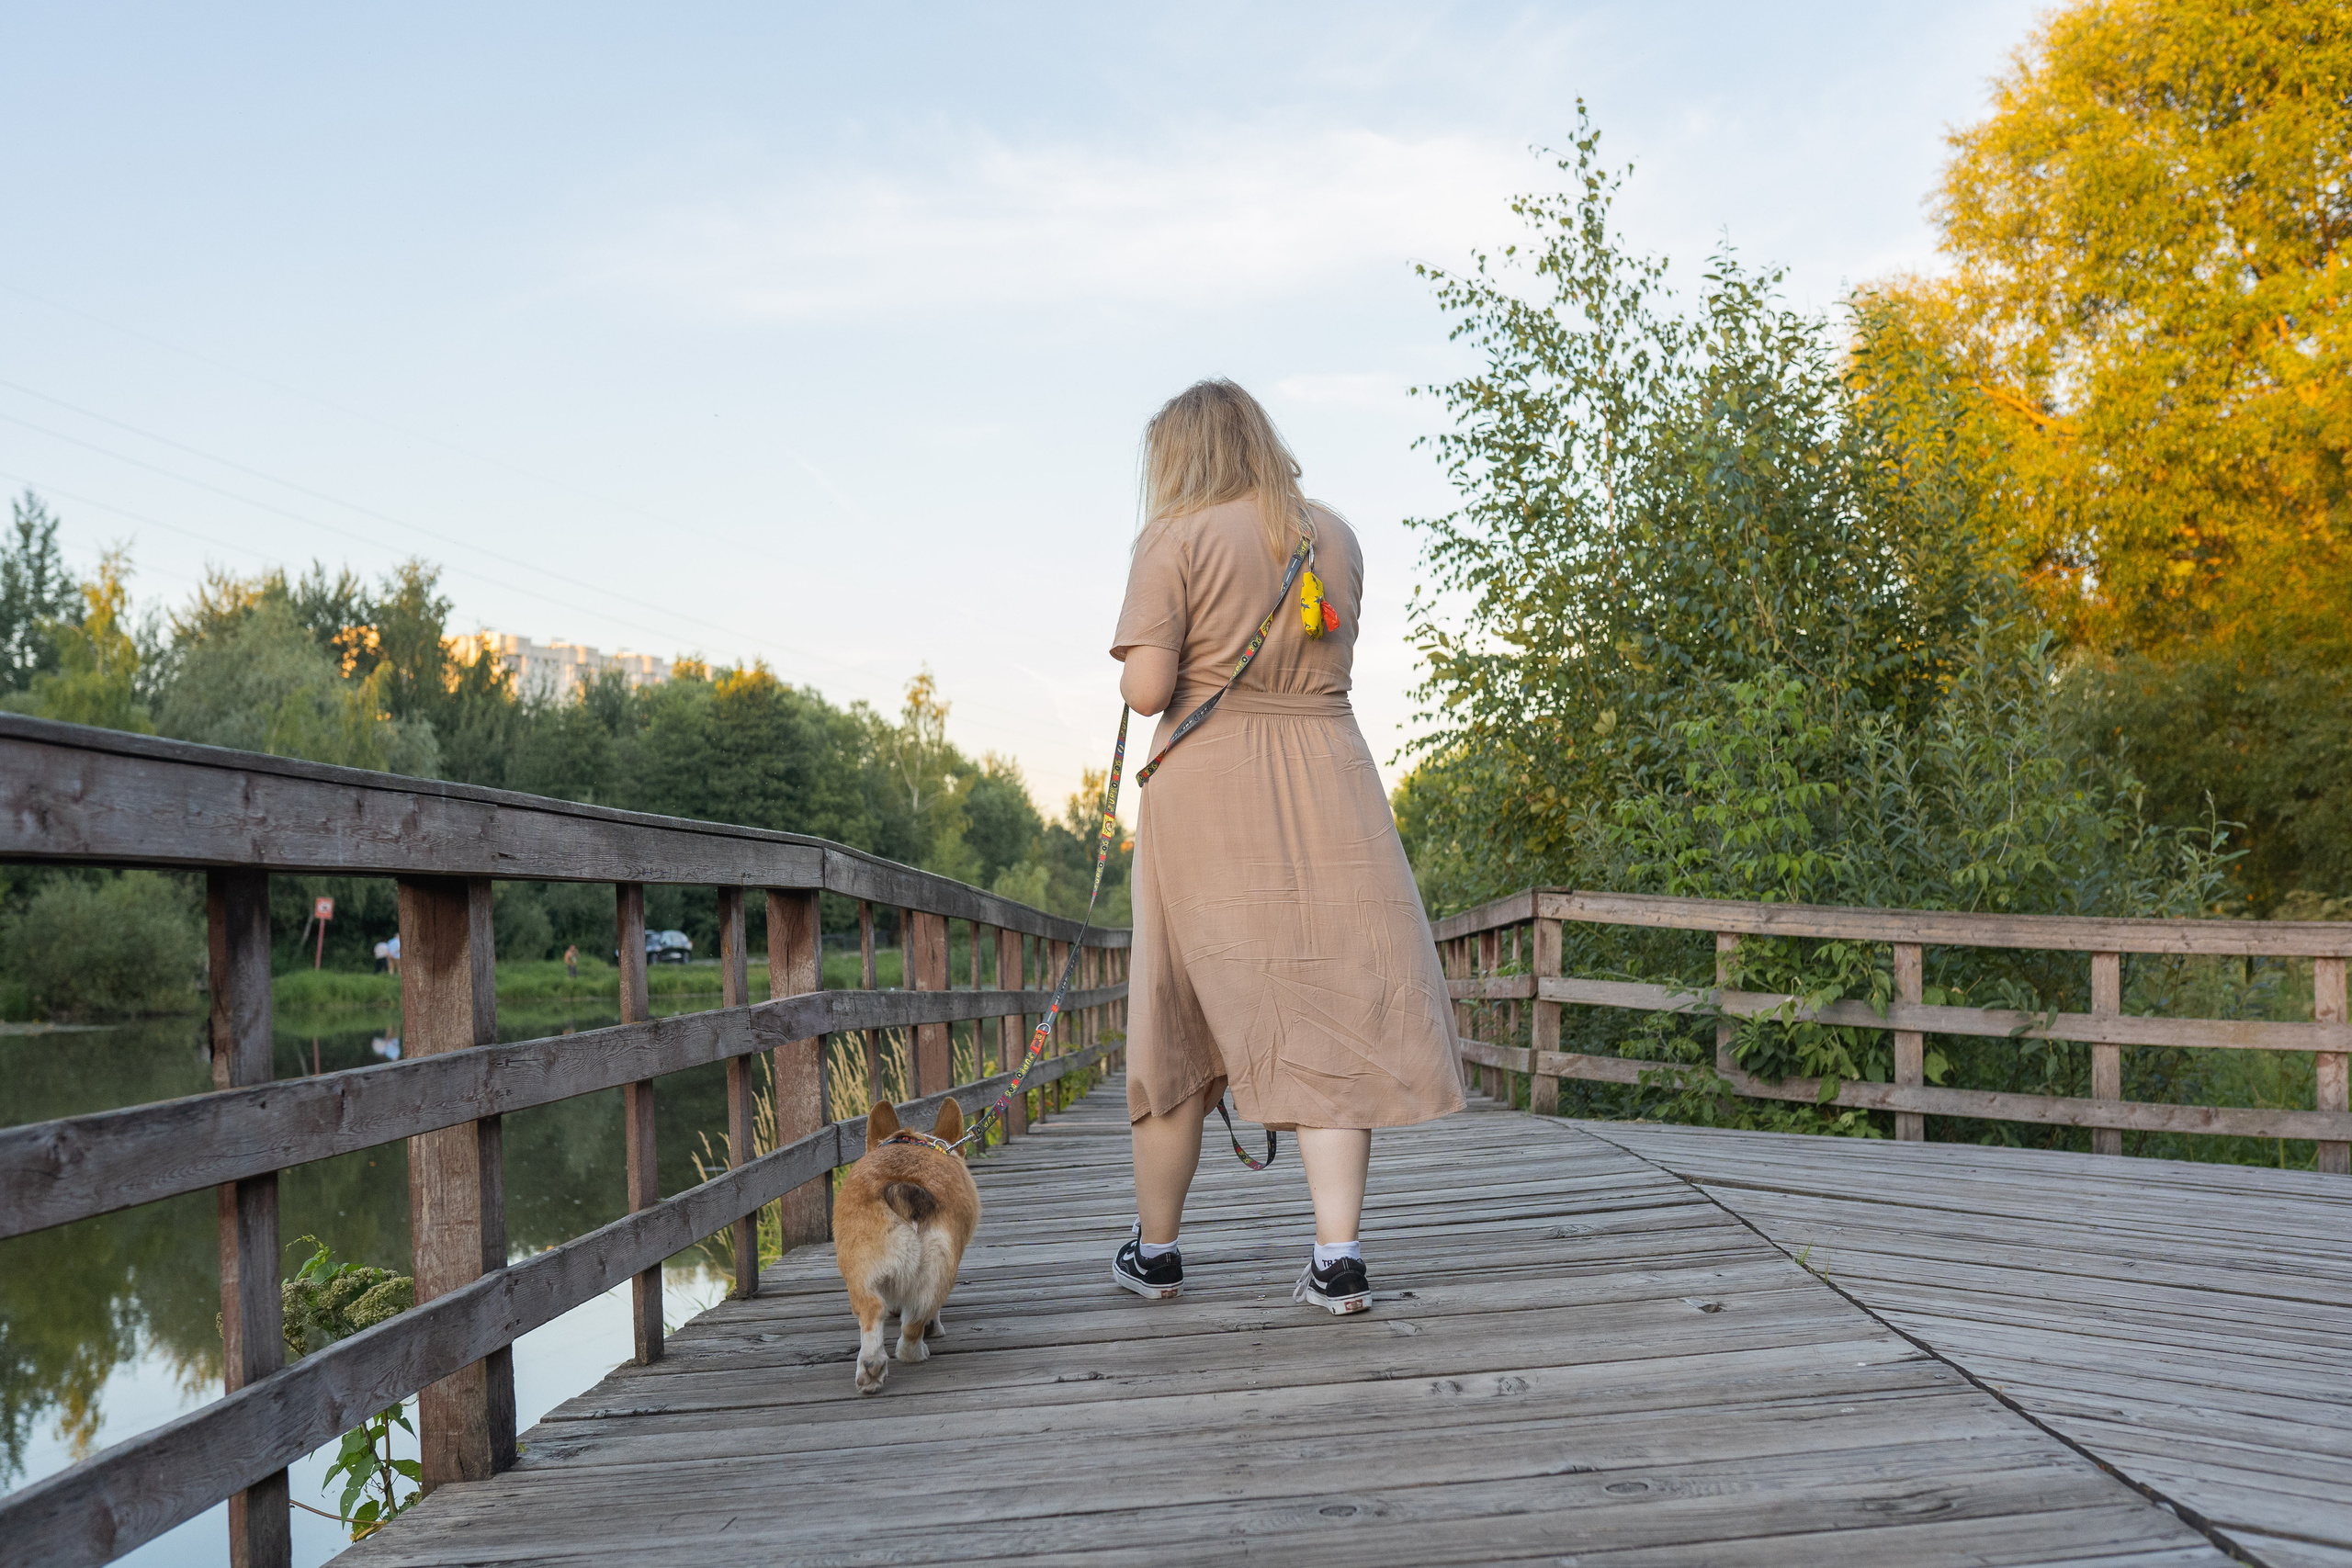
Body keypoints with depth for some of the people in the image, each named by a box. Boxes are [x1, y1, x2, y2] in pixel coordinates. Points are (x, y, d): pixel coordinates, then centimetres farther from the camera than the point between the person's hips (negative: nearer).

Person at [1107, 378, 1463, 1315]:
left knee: (1181, 1017, 9)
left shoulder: (1177, 539, -6)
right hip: (1329, 789, 3)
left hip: (1208, 790, -3)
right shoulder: (1335, 535, 10)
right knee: (1332, 1012, 1)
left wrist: (1138, 665, 8)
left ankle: (1154, 1252, 21)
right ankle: (1338, 1257, -8)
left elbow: (1146, 689, -13)